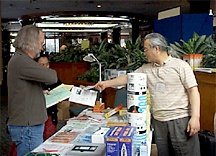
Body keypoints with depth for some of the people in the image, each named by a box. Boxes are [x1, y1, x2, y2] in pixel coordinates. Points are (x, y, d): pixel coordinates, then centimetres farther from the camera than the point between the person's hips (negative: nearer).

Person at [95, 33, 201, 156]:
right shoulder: (146, 69, 10)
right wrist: (106, 83, 20)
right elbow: (127, 78, 20)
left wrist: (195, 117, -16)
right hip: (158, 121, 5)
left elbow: (193, 91, -9)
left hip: (181, 119, -5)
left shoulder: (180, 65, -6)